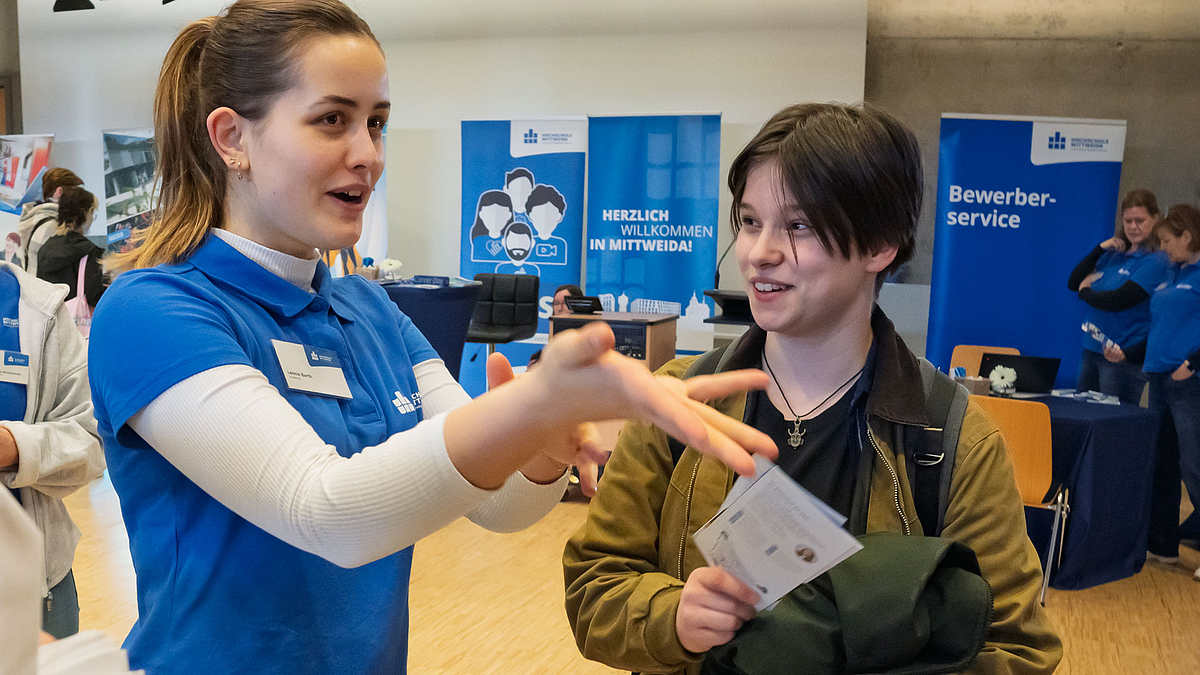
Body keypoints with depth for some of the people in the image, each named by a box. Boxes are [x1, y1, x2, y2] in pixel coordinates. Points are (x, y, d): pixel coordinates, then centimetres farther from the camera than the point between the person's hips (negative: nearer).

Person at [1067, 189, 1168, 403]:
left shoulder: (1155, 262, -10)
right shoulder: (1114, 255, 13)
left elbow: (1118, 301, -19)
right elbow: (1073, 282, 9)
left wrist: (1086, 291, 0)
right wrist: (1100, 248, 0)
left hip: (1123, 358, -7)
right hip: (1091, 350, 7)